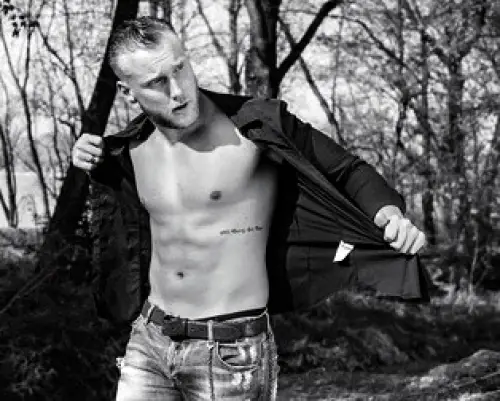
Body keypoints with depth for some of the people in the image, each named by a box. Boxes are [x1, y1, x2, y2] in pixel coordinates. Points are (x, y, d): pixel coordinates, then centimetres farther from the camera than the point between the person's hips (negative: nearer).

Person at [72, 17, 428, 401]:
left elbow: (346, 169, -5)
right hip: (149, 337, 5)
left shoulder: (257, 125, -13)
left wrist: (388, 210, -24)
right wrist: (96, 168, 8)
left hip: (231, 352, -4)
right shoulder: (131, 148, 4)